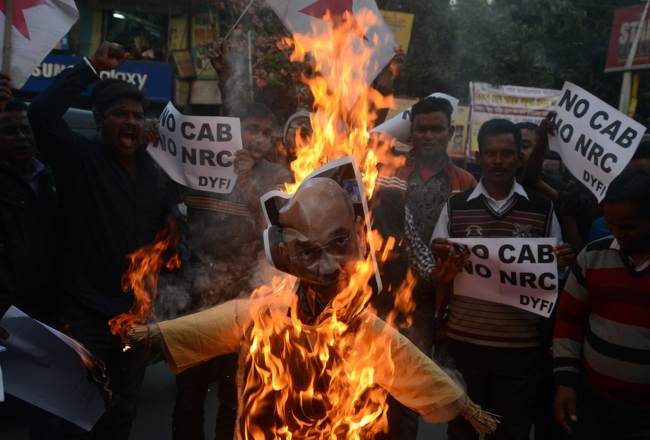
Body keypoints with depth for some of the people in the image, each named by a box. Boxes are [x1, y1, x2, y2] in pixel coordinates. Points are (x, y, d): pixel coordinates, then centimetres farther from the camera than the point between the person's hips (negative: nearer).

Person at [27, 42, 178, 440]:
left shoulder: (156, 172, 8)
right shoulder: (80, 158, -9)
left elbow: (171, 225, 21)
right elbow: (42, 113, -26)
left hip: (138, 314, 6)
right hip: (86, 313, -5)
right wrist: (92, 68, -23)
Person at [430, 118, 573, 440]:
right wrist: (438, 256, -16)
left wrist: (563, 262, -14)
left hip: (520, 343, 0)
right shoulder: (455, 207, 1)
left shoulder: (542, 209, 1)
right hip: (463, 339, 0)